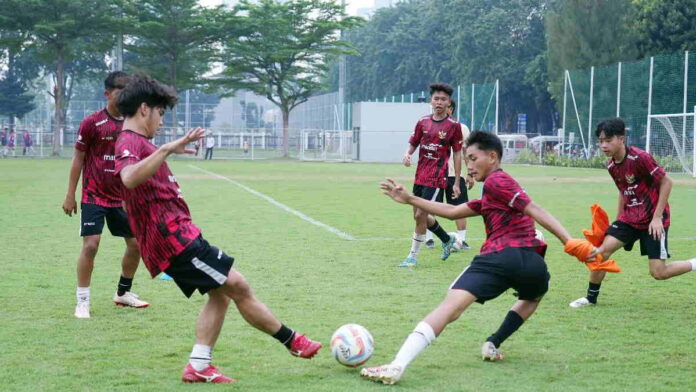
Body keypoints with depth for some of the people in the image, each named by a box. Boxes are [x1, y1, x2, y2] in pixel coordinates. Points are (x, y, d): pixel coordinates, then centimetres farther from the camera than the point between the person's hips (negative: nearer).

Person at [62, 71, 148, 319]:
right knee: (91, 245, -12)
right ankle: (82, 301, -1)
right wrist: (70, 195, -5)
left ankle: (123, 293, 28)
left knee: (136, 243, 8)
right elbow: (78, 159, -4)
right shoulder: (92, 123, -8)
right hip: (94, 196, -5)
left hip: (122, 197, 5)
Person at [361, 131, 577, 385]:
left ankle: (397, 366, -33)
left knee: (450, 307, -18)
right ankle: (493, 343, 25)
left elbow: (535, 210, -4)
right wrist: (410, 199, 39)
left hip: (501, 256, -8)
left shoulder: (495, 181, 8)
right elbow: (452, 212, 36)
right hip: (533, 262, 8)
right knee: (533, 296, 42)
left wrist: (570, 242, -15)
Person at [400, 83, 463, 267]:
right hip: (420, 175, 6)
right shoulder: (423, 122, 7)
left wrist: (457, 183, -3)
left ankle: (413, 256, 2)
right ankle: (447, 239, 38)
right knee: (419, 216, 13)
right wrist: (407, 154, -11)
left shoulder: (453, 126, -5)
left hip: (437, 177, -6)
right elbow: (413, 144, 14)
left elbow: (457, 154, -1)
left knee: (421, 215, -11)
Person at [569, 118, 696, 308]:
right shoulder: (611, 166, 3)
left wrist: (657, 217, -17)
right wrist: (619, 220, 17)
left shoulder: (640, 158, -20)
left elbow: (666, 182, -15)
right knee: (602, 250, -10)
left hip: (653, 220, -6)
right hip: (630, 218, 6)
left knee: (659, 272, -10)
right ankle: (591, 297, 6)